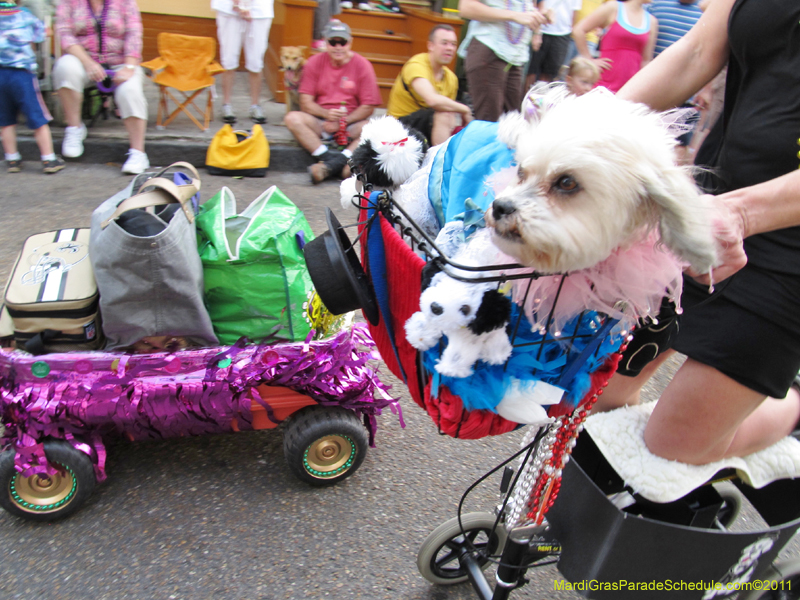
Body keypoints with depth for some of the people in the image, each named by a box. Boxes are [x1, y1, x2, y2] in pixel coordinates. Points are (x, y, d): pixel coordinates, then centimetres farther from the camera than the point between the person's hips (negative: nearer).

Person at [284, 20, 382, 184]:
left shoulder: (362, 65, 0)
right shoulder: (315, 63, 4)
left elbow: (368, 107, -3)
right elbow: (305, 102, -1)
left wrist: (342, 121, -16)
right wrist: (327, 114, -20)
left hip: (351, 123, -1)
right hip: (321, 122, 1)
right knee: (292, 118, -26)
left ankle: (329, 165, -42)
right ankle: (341, 164, -36)